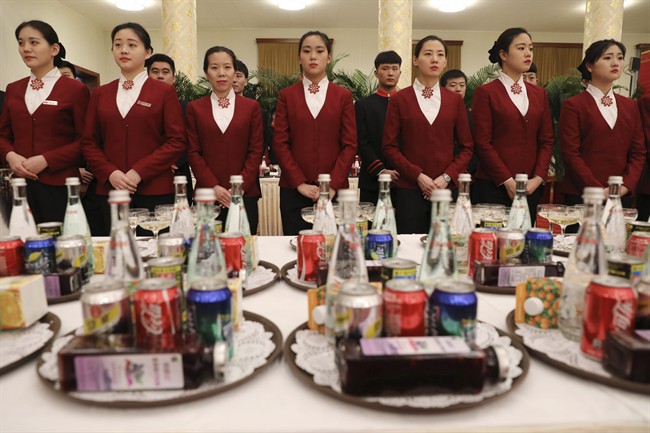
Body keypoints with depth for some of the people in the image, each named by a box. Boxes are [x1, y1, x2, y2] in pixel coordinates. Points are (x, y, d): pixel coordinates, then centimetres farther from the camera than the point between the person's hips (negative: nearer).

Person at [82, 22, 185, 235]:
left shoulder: (164, 92, 4)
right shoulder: (100, 94, 14)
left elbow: (176, 141, -4)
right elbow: (89, 142, 12)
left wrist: (139, 172, -12)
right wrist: (110, 173, -7)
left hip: (155, 190, -3)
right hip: (110, 189, 3)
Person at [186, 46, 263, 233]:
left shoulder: (251, 106, 8)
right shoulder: (195, 108, 8)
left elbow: (256, 151, 3)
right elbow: (193, 152, 4)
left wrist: (240, 187, -8)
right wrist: (213, 186, -8)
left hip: (245, 195, 0)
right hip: (208, 194, 0)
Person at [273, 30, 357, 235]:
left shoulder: (343, 95, 7)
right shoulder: (287, 95, 8)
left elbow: (350, 145, 2)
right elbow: (280, 143, 1)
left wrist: (333, 185, -8)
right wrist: (300, 183, -8)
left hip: (334, 190, 0)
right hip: (293, 190, 0)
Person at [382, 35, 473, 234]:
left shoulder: (455, 100, 10)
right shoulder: (399, 100, 3)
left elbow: (467, 147, 9)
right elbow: (389, 147, 0)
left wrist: (447, 177, -6)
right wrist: (418, 176, -11)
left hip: (447, 188, 2)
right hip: (409, 189, -2)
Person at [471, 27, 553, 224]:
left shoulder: (539, 94, 14)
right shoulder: (486, 92, -2)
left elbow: (546, 140, 11)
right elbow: (483, 143, -8)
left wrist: (537, 178, -3)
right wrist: (508, 182, -12)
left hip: (531, 188, 5)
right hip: (493, 186, -5)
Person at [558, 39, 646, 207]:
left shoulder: (630, 106, 13)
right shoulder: (573, 105, -4)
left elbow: (638, 152, 9)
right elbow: (571, 154, -11)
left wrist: (626, 186, -6)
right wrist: (598, 191, -15)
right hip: (581, 196, -5)